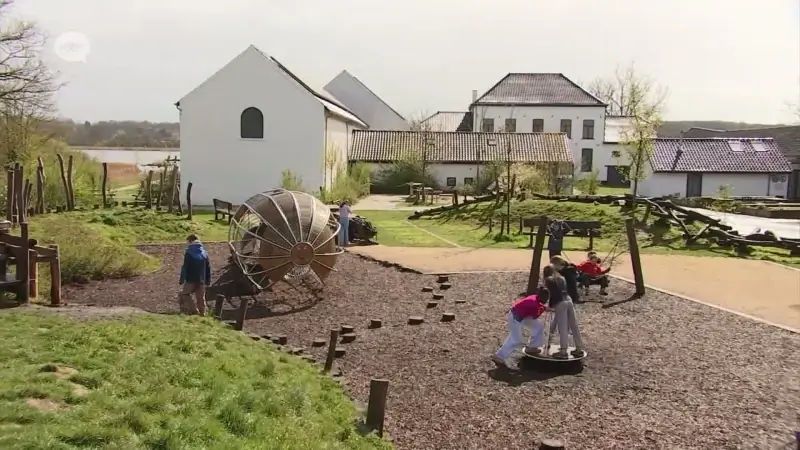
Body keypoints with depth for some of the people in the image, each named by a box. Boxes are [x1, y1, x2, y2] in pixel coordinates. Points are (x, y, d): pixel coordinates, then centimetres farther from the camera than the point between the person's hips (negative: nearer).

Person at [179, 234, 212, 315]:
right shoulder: (204, 253, 9)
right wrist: (208, 281, 17)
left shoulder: (189, 252, -9)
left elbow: (185, 267, -11)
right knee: (201, 298, 11)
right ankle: (202, 313, 12)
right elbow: (208, 268, 12)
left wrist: (182, 279, -5)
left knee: (184, 294, 9)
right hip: (201, 281, 5)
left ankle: (193, 310, -4)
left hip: (191, 280, -5)